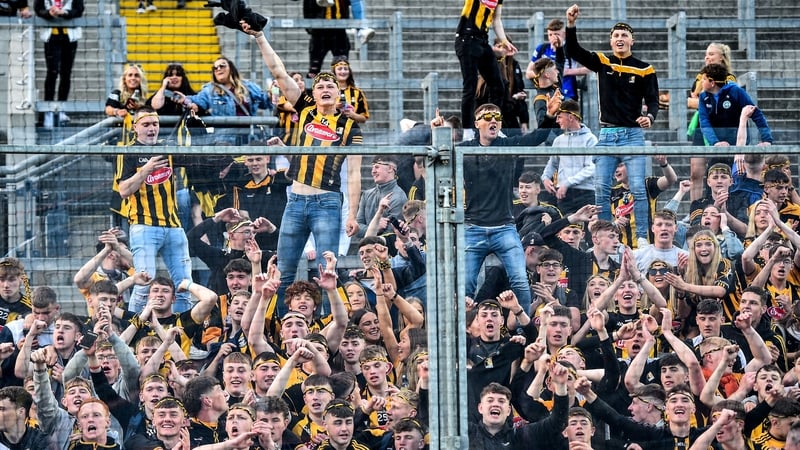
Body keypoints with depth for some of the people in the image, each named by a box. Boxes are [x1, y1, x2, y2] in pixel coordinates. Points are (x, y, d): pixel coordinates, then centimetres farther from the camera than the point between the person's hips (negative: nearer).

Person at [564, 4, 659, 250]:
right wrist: (571, 25, -17)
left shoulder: (644, 70, 1)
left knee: (638, 188, -8)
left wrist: (649, 117, -24)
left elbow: (652, 100, -2)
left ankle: (642, 237, -6)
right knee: (601, 189, 1)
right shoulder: (602, 63, 8)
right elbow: (574, 51, -2)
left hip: (632, 133, -3)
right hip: (606, 134, 3)